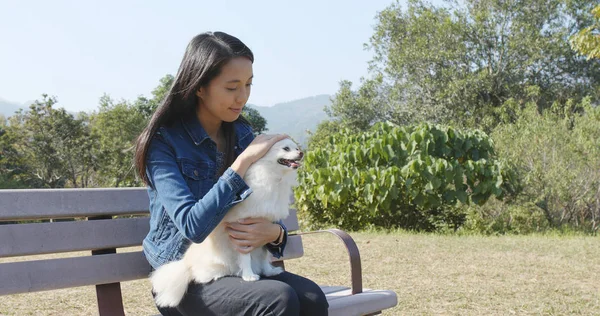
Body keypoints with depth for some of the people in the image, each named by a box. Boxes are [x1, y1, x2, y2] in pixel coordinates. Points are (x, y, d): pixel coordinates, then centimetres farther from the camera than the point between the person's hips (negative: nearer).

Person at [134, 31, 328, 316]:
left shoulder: (242, 133, 6)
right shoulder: (163, 141, -11)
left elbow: (264, 212, 9)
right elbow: (193, 226, -23)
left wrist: (274, 233, -15)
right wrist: (243, 162, -25)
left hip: (241, 263, 5)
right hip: (185, 277, -5)